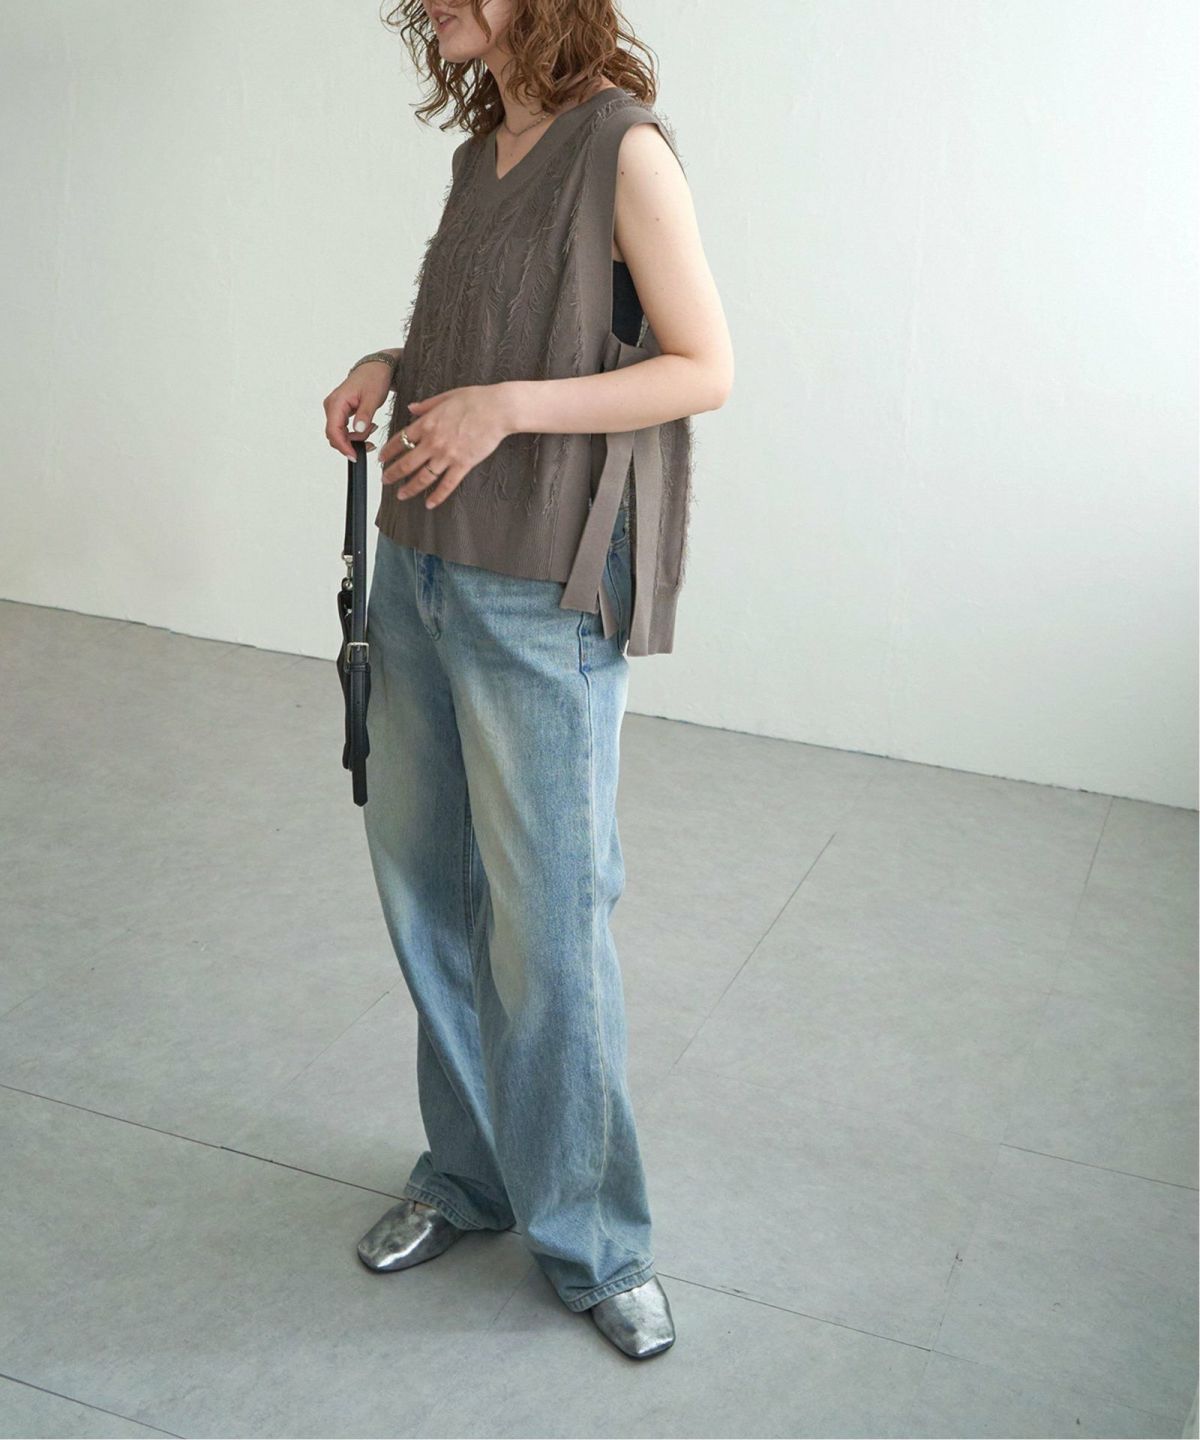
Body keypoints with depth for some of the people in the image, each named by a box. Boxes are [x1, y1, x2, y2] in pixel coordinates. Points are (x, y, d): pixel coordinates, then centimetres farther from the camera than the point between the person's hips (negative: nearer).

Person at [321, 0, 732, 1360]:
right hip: (420, 567, 8)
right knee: (421, 878, 13)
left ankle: (587, 1239, 17)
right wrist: (394, 366, 4)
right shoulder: (481, 154, 14)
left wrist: (505, 407, -19)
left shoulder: (622, 144, -9)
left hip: (540, 596, -8)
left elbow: (703, 367, -11)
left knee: (548, 921, -1)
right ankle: (467, 1169, 31)